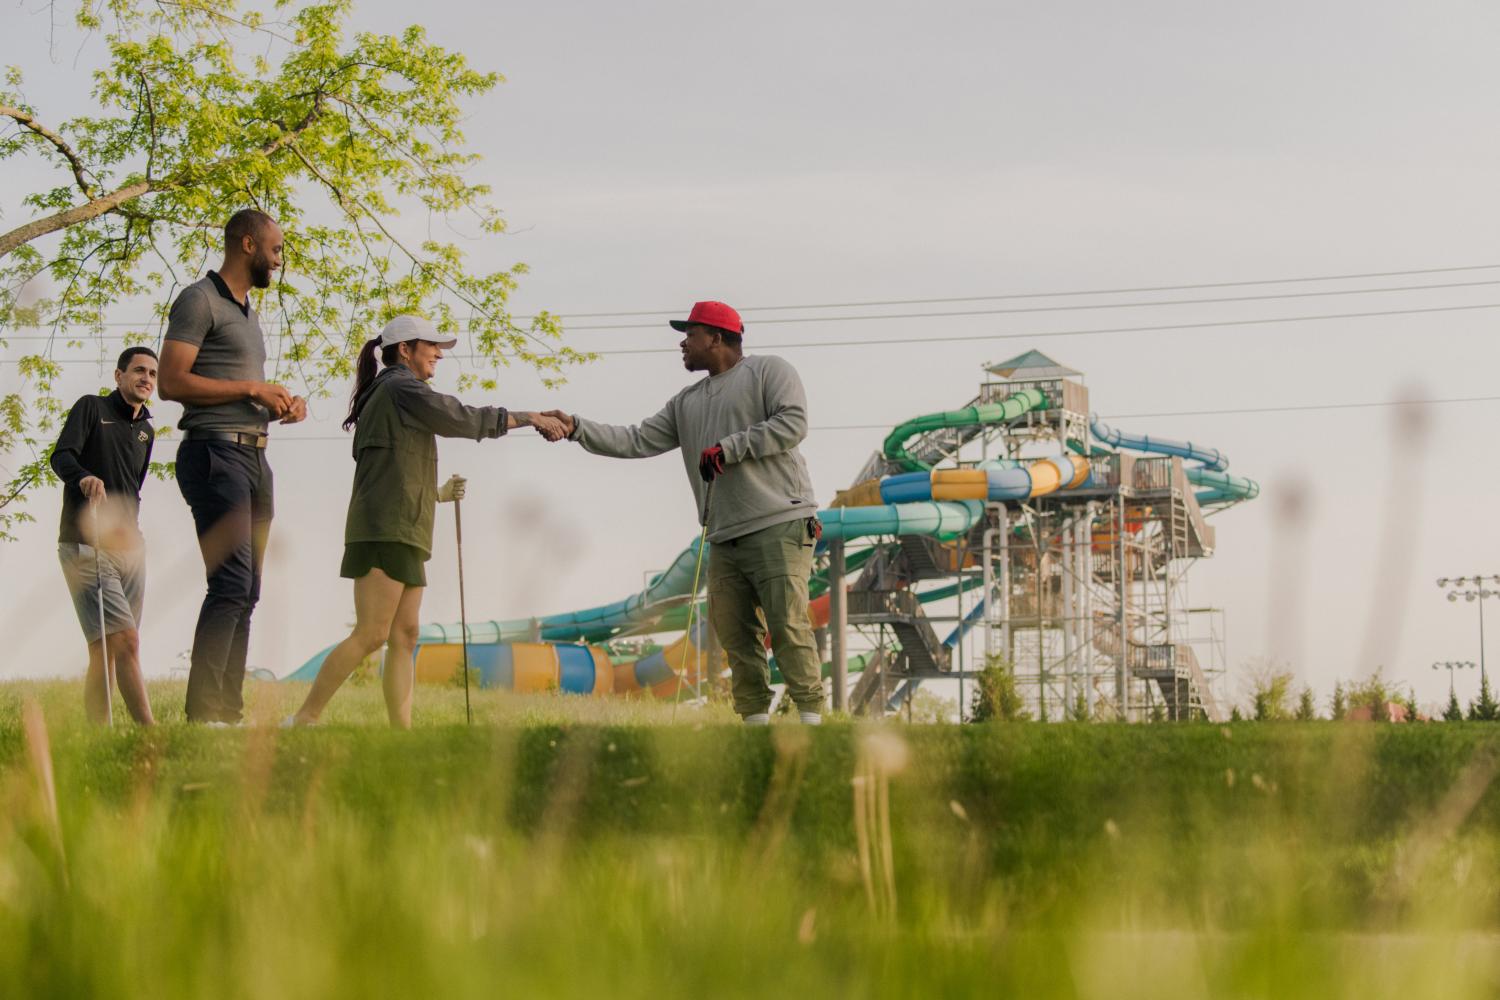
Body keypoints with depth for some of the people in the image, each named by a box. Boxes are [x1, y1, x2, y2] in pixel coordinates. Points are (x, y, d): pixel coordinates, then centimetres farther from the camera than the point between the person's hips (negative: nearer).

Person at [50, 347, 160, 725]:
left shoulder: (146, 431, 20)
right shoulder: (91, 408, 1)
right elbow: (60, 456, -13)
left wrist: (129, 530, 14)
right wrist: (84, 477, -34)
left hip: (129, 548, 7)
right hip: (86, 548, -7)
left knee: (107, 653, 3)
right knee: (125, 641, -18)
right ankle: (150, 731, -24)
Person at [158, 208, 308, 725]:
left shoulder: (247, 311, 23)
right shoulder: (200, 300, -6)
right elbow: (173, 382, -15)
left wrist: (285, 402, 10)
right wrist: (252, 390, -14)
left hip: (253, 457, 10)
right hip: (216, 453, -10)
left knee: (245, 590, 7)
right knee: (231, 584, -18)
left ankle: (228, 710, 8)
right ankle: (203, 712, -20)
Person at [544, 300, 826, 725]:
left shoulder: (768, 372, 2)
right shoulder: (686, 403, 22)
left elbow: (792, 423, -12)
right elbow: (639, 441, 15)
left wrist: (729, 449, -12)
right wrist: (576, 428, 4)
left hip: (779, 526, -7)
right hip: (726, 538, 7)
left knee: (787, 624, -14)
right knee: (734, 631, 2)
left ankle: (810, 716, -13)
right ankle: (755, 719, 6)